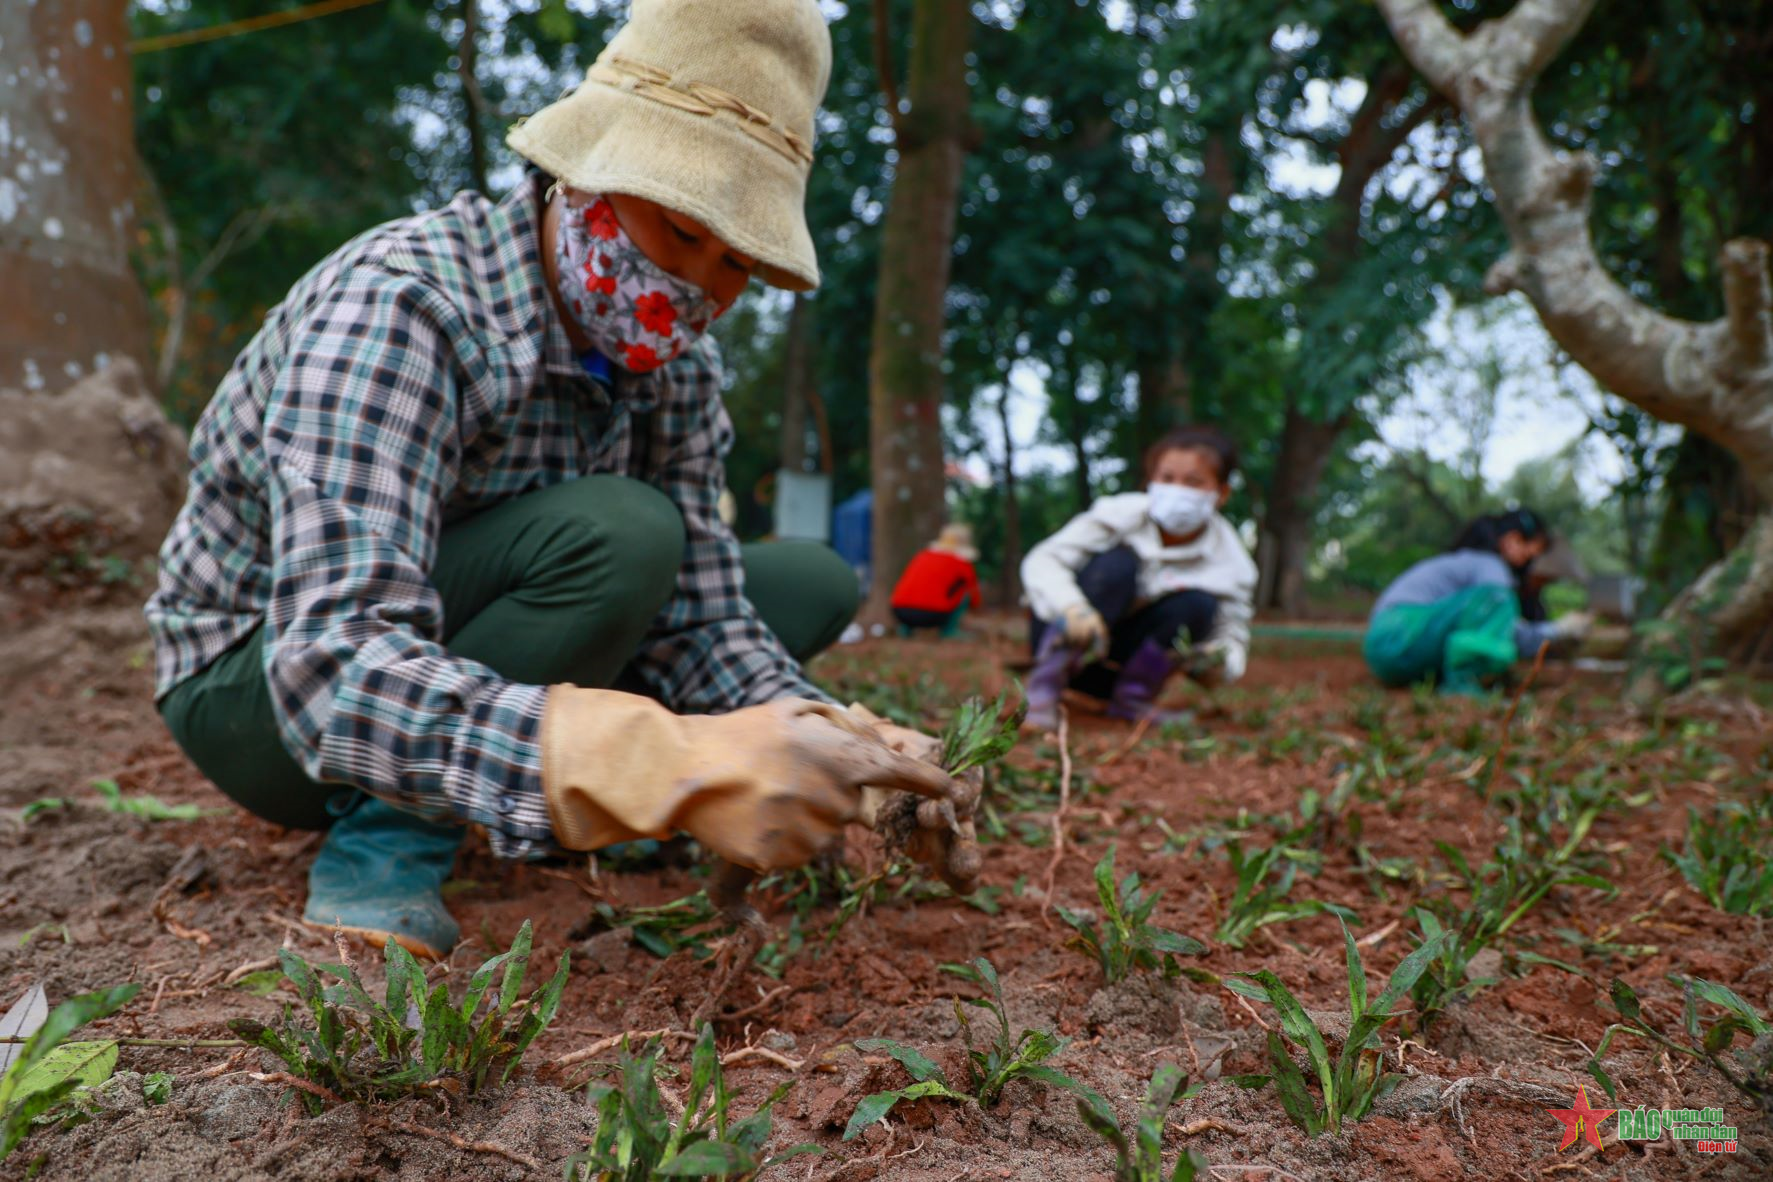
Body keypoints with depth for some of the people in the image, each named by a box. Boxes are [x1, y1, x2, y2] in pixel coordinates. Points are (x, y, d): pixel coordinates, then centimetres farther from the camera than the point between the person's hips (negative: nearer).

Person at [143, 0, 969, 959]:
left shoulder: (674, 363, -9)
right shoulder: (398, 309, -32)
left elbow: (699, 622, -11)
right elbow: (333, 673, -42)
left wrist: (834, 746, -31)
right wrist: (667, 766, -56)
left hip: (475, 644, 7)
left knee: (814, 585, -1)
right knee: (615, 538, -33)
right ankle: (390, 833, -16)